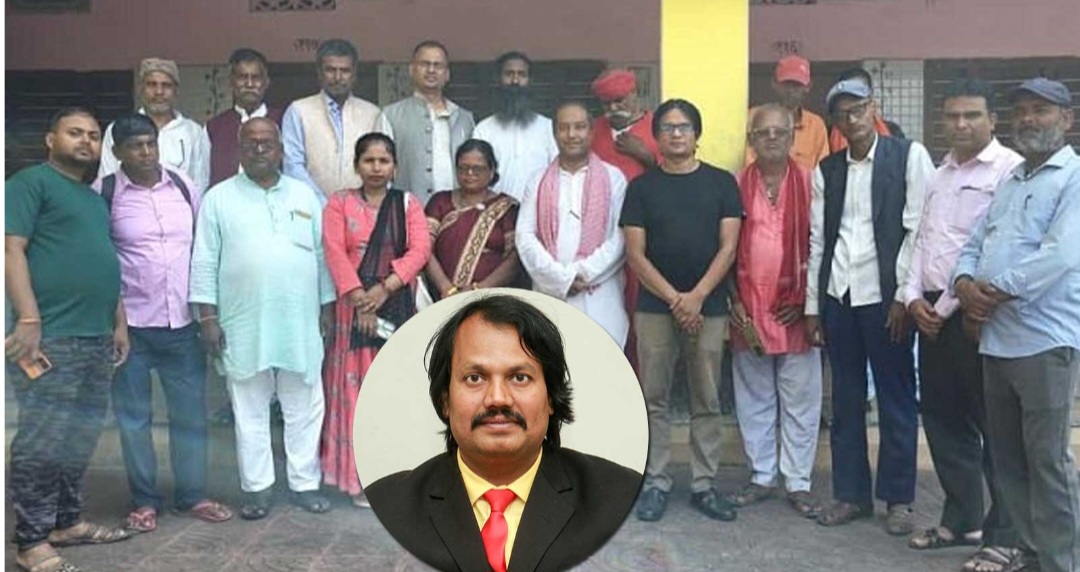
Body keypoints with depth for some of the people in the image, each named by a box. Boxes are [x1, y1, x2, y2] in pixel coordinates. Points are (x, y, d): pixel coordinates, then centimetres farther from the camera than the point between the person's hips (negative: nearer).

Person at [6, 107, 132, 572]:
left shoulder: (96, 199, 22)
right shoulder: (31, 182, -2)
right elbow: (12, 249, -12)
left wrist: (119, 324, 19)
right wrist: (29, 320, -19)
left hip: (97, 339, 8)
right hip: (50, 337, -8)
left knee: (80, 441, 14)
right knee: (43, 444, -4)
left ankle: (67, 521, 26)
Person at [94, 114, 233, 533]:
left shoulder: (184, 186, 5)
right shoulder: (103, 193, -4)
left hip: (183, 322, 3)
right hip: (130, 324, -2)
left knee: (191, 412, 9)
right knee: (134, 416, 8)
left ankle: (192, 495, 23)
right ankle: (144, 500, 22)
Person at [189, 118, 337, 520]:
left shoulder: (304, 195, 10)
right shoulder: (219, 198, 3)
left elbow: (322, 254, 11)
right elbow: (204, 262, 0)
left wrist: (327, 305, 8)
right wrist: (208, 316, -6)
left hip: (301, 325, 2)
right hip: (244, 328, -2)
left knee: (304, 409, 8)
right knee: (250, 412, 7)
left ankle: (305, 483, 19)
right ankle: (257, 488, 18)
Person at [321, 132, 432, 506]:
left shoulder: (408, 204, 9)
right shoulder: (339, 203, 6)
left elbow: (420, 250, -4)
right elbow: (335, 252, -5)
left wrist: (385, 288, -16)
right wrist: (359, 299, -15)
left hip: (397, 304, 1)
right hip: (353, 305, -1)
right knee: (356, 387, 0)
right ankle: (361, 476, 6)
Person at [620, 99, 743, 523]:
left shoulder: (721, 183, 6)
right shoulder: (641, 186, 6)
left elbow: (728, 247, 0)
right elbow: (635, 254, 0)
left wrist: (696, 296, -11)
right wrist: (674, 298, -10)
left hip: (709, 307, 0)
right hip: (654, 307, 0)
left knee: (707, 401, 5)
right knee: (653, 399, 4)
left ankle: (704, 484, 15)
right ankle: (656, 482, 14)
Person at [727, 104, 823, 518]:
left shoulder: (809, 183, -2)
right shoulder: (737, 186, 3)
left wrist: (808, 300, -6)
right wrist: (734, 301, 0)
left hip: (794, 308, -2)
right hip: (747, 308, 2)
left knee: (800, 400, 5)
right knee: (753, 398, 10)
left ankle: (798, 482, 16)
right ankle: (762, 476, 23)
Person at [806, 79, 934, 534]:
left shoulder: (909, 156, 0)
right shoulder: (826, 170, 12)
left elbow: (918, 228, -5)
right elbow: (817, 240, 10)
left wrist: (904, 294, -10)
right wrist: (812, 305, 7)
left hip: (885, 295, -4)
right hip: (837, 295, 4)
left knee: (896, 399, 5)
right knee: (846, 400, 10)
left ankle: (899, 499, 18)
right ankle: (850, 494, 21)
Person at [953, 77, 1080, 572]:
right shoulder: (1009, 183, 20)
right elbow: (973, 245, 17)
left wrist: (994, 292, -11)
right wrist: (965, 285, -4)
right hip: (995, 338, 8)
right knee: (1006, 455, 13)